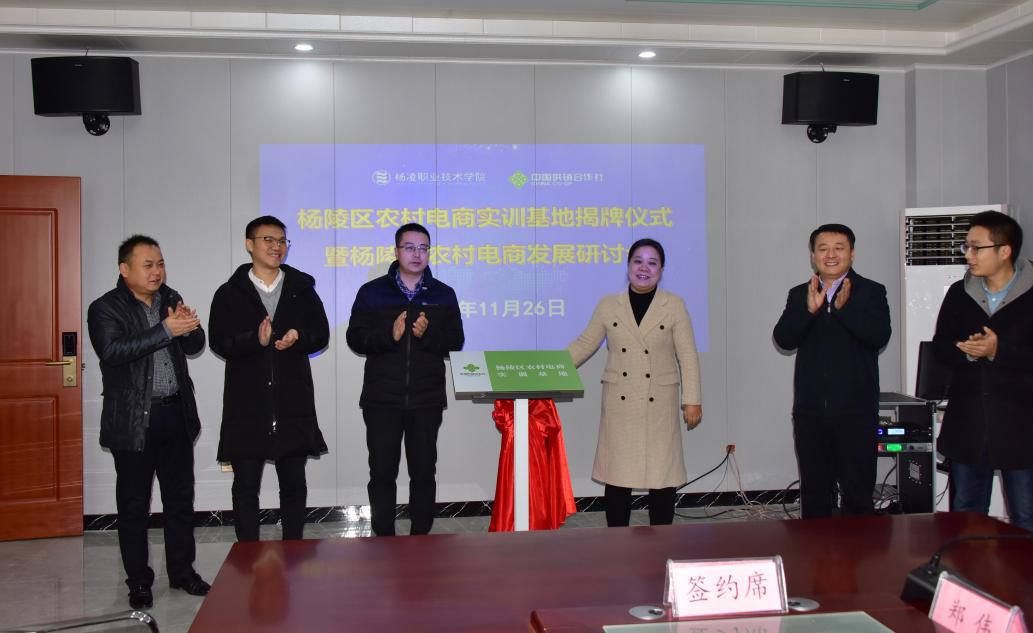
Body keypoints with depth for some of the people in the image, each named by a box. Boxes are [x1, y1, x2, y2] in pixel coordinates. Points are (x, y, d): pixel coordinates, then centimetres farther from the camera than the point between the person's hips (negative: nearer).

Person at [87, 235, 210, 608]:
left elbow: (196, 345, 9)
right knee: (134, 505, 5)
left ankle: (182, 572, 26)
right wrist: (166, 330, -29)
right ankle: (139, 582, 18)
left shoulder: (171, 298, 9)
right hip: (133, 421, -5)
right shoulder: (105, 308, -8)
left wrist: (188, 327, -14)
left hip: (176, 415, 5)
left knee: (180, 498, 13)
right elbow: (112, 351, -23)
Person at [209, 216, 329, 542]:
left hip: (292, 401, 2)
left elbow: (322, 334, 8)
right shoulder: (230, 293, 5)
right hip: (246, 402, -1)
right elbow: (218, 342, -5)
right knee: (246, 484, 3)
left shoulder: (302, 289, 11)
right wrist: (256, 340, -22)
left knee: (294, 483, 9)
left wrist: (297, 338, -14)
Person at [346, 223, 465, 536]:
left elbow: (456, 342, 2)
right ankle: (384, 540, 16)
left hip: (427, 400, 1)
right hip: (382, 400, -1)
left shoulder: (443, 295, 7)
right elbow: (355, 338, -1)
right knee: (382, 473, 4)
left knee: (424, 472, 7)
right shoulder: (372, 292, 4)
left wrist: (428, 334, -17)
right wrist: (389, 335, -18)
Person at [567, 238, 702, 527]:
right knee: (616, 476, 3)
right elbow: (585, 345, 9)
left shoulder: (674, 306, 1)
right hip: (619, 403, 1)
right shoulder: (608, 305, 5)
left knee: (661, 475, 2)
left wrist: (692, 400, -4)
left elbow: (688, 356, 0)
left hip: (660, 405, -1)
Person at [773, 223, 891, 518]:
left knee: (858, 493, 2)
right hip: (810, 410, 3)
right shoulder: (799, 295, 8)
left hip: (855, 409, -3)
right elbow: (783, 339, -5)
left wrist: (845, 306, -26)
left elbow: (879, 336, -14)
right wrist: (809, 309, -21)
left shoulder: (871, 292, 1)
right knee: (814, 492, 13)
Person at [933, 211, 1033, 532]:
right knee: (964, 519, 14)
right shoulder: (958, 294, 8)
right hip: (967, 425, 4)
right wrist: (967, 352, -12)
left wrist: (998, 351, -20)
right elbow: (941, 346, 7)